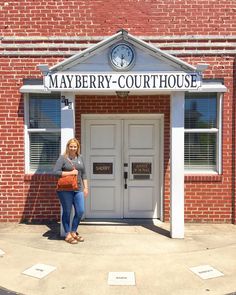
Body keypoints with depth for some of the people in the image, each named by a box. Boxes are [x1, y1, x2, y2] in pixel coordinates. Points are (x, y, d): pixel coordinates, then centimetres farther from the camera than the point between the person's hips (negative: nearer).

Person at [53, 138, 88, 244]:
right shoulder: (63, 158, -4)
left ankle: (73, 232, 24)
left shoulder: (80, 158, 12)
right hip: (65, 190, -5)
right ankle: (67, 235, 19)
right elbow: (55, 172, -13)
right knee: (67, 212, 4)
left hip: (78, 189, 5)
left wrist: (85, 187, 11)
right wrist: (70, 173, -15)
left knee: (80, 211, 4)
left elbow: (83, 173, 16)